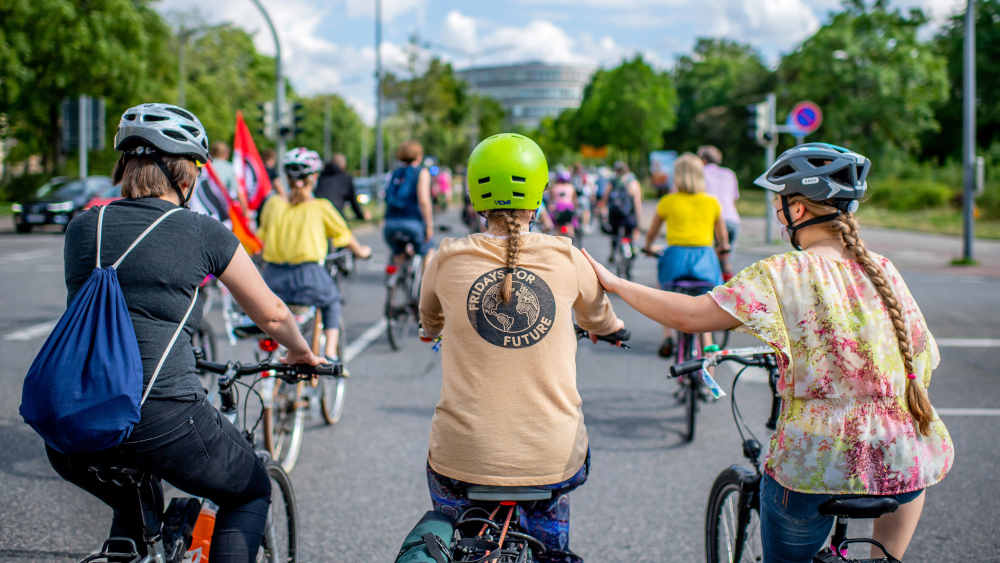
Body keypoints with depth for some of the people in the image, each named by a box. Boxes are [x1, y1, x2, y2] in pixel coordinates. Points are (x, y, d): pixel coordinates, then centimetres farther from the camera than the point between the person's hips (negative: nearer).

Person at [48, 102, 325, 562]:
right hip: (161, 419, -5)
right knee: (252, 493, 22)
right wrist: (302, 353, 33)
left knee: (133, 508, 35)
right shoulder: (202, 232, 2)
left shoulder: (82, 226, 14)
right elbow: (271, 315, 12)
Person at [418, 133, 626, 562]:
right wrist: (613, 328, 41)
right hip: (552, 457, 1)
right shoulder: (567, 258, -4)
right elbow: (599, 319, 18)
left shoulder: (448, 259, -4)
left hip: (466, 456, -1)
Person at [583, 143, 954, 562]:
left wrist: (613, 283, -2)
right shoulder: (885, 271, 4)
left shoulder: (781, 275, -10)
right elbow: (925, 359, 9)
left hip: (814, 461, -3)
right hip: (900, 463, 3)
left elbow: (688, 315, -13)